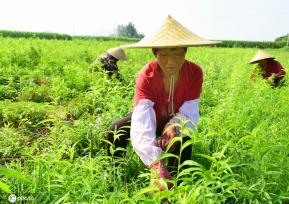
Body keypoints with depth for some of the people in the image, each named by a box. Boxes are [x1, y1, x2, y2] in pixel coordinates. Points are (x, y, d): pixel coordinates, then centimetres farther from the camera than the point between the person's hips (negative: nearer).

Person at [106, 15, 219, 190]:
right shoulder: (146, 75, -34)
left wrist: (173, 128, -53)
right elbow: (142, 117, -49)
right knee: (115, 131, -24)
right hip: (152, 119, 0)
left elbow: (189, 113, -29)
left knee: (184, 142, -31)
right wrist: (157, 165, -62)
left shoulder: (194, 73, -27)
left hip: (175, 120, 1)